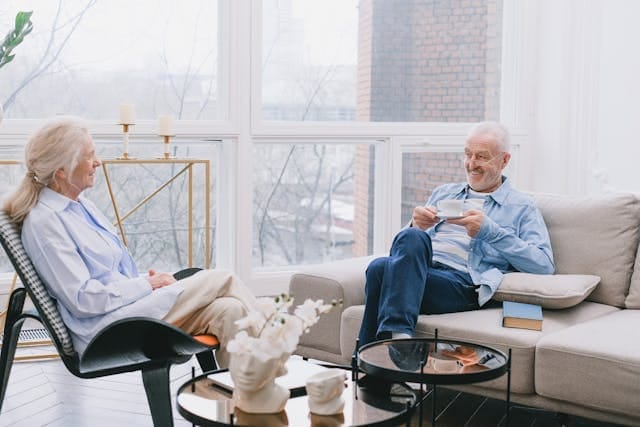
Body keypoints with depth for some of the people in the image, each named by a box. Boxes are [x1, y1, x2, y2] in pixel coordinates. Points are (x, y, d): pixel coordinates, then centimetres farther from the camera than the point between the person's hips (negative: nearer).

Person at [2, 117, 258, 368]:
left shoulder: (82, 205, 16)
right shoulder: (43, 221, -12)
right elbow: (82, 299, -18)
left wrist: (150, 278, 2)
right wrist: (148, 284, -11)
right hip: (106, 331, -9)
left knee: (228, 310, -14)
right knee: (222, 280, -14)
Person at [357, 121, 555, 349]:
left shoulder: (521, 207, 17)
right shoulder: (444, 192, 32)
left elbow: (544, 264, 1)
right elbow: (407, 242, 27)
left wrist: (489, 231, -5)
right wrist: (416, 226, 2)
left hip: (463, 281, -4)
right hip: (418, 270, 4)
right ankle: (397, 338, -37)